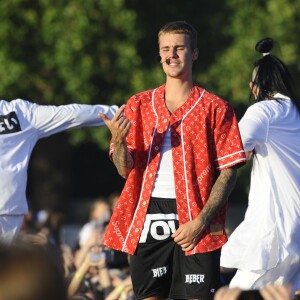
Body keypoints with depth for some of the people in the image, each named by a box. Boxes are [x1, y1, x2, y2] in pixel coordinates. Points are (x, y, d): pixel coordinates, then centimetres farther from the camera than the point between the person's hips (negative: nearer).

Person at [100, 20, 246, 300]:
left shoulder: (216, 108, 2)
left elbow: (228, 172, -2)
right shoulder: (138, 105, 11)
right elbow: (125, 169, 8)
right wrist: (119, 140, -14)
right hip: (148, 221, 3)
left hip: (195, 227, -3)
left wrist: (201, 221, -13)